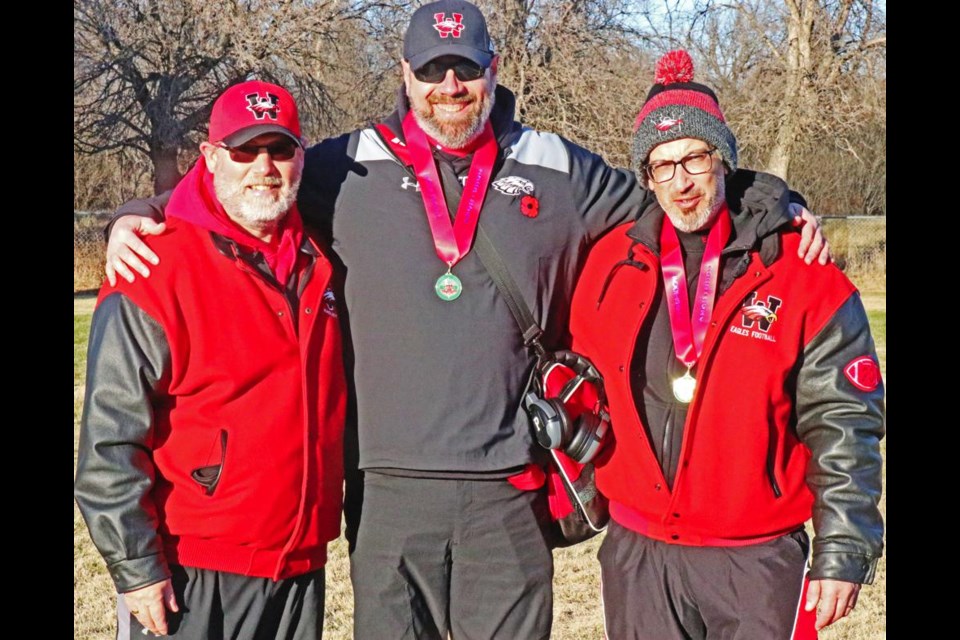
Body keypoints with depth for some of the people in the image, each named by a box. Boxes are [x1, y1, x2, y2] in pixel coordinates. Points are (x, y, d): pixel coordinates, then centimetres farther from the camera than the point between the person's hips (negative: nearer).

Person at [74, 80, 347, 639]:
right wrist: (137, 568, -13)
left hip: (301, 568, 6)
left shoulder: (316, 264, 8)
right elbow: (110, 441, -13)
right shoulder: (158, 270, -12)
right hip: (188, 578, -6)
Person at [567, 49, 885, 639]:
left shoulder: (804, 275, -6)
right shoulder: (612, 264, 3)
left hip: (757, 563, -3)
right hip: (636, 555, 3)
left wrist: (844, 554, -7)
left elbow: (843, 428, -5)